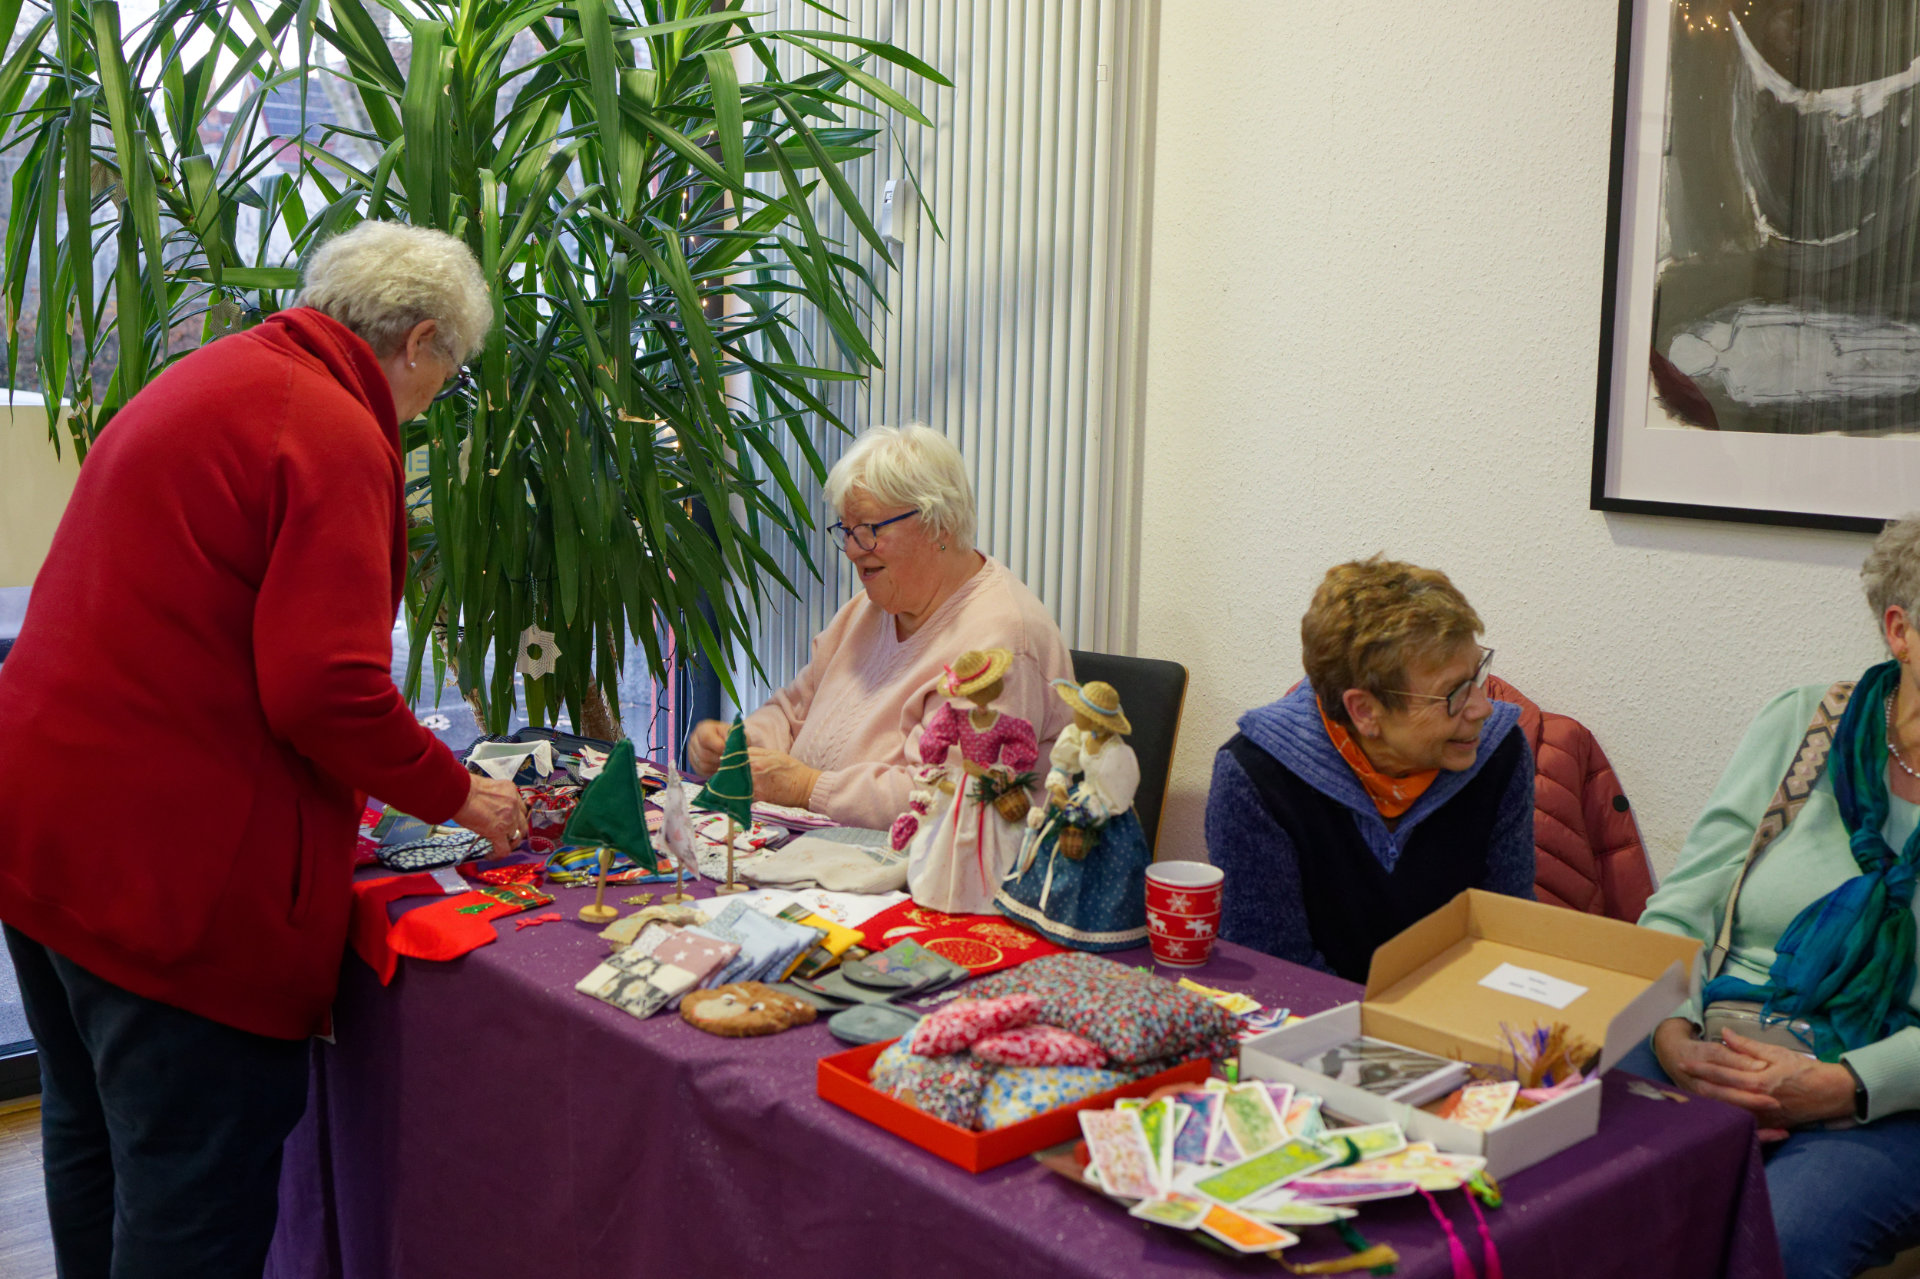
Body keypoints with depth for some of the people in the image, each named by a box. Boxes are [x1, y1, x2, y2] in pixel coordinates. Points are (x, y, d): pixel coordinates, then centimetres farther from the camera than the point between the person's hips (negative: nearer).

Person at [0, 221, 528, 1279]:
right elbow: (325, 687, -23)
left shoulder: (201, 384, 15)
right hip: (169, 862, -10)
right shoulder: (337, 435, -15)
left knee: (92, 1136, 23)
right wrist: (455, 795, -6)